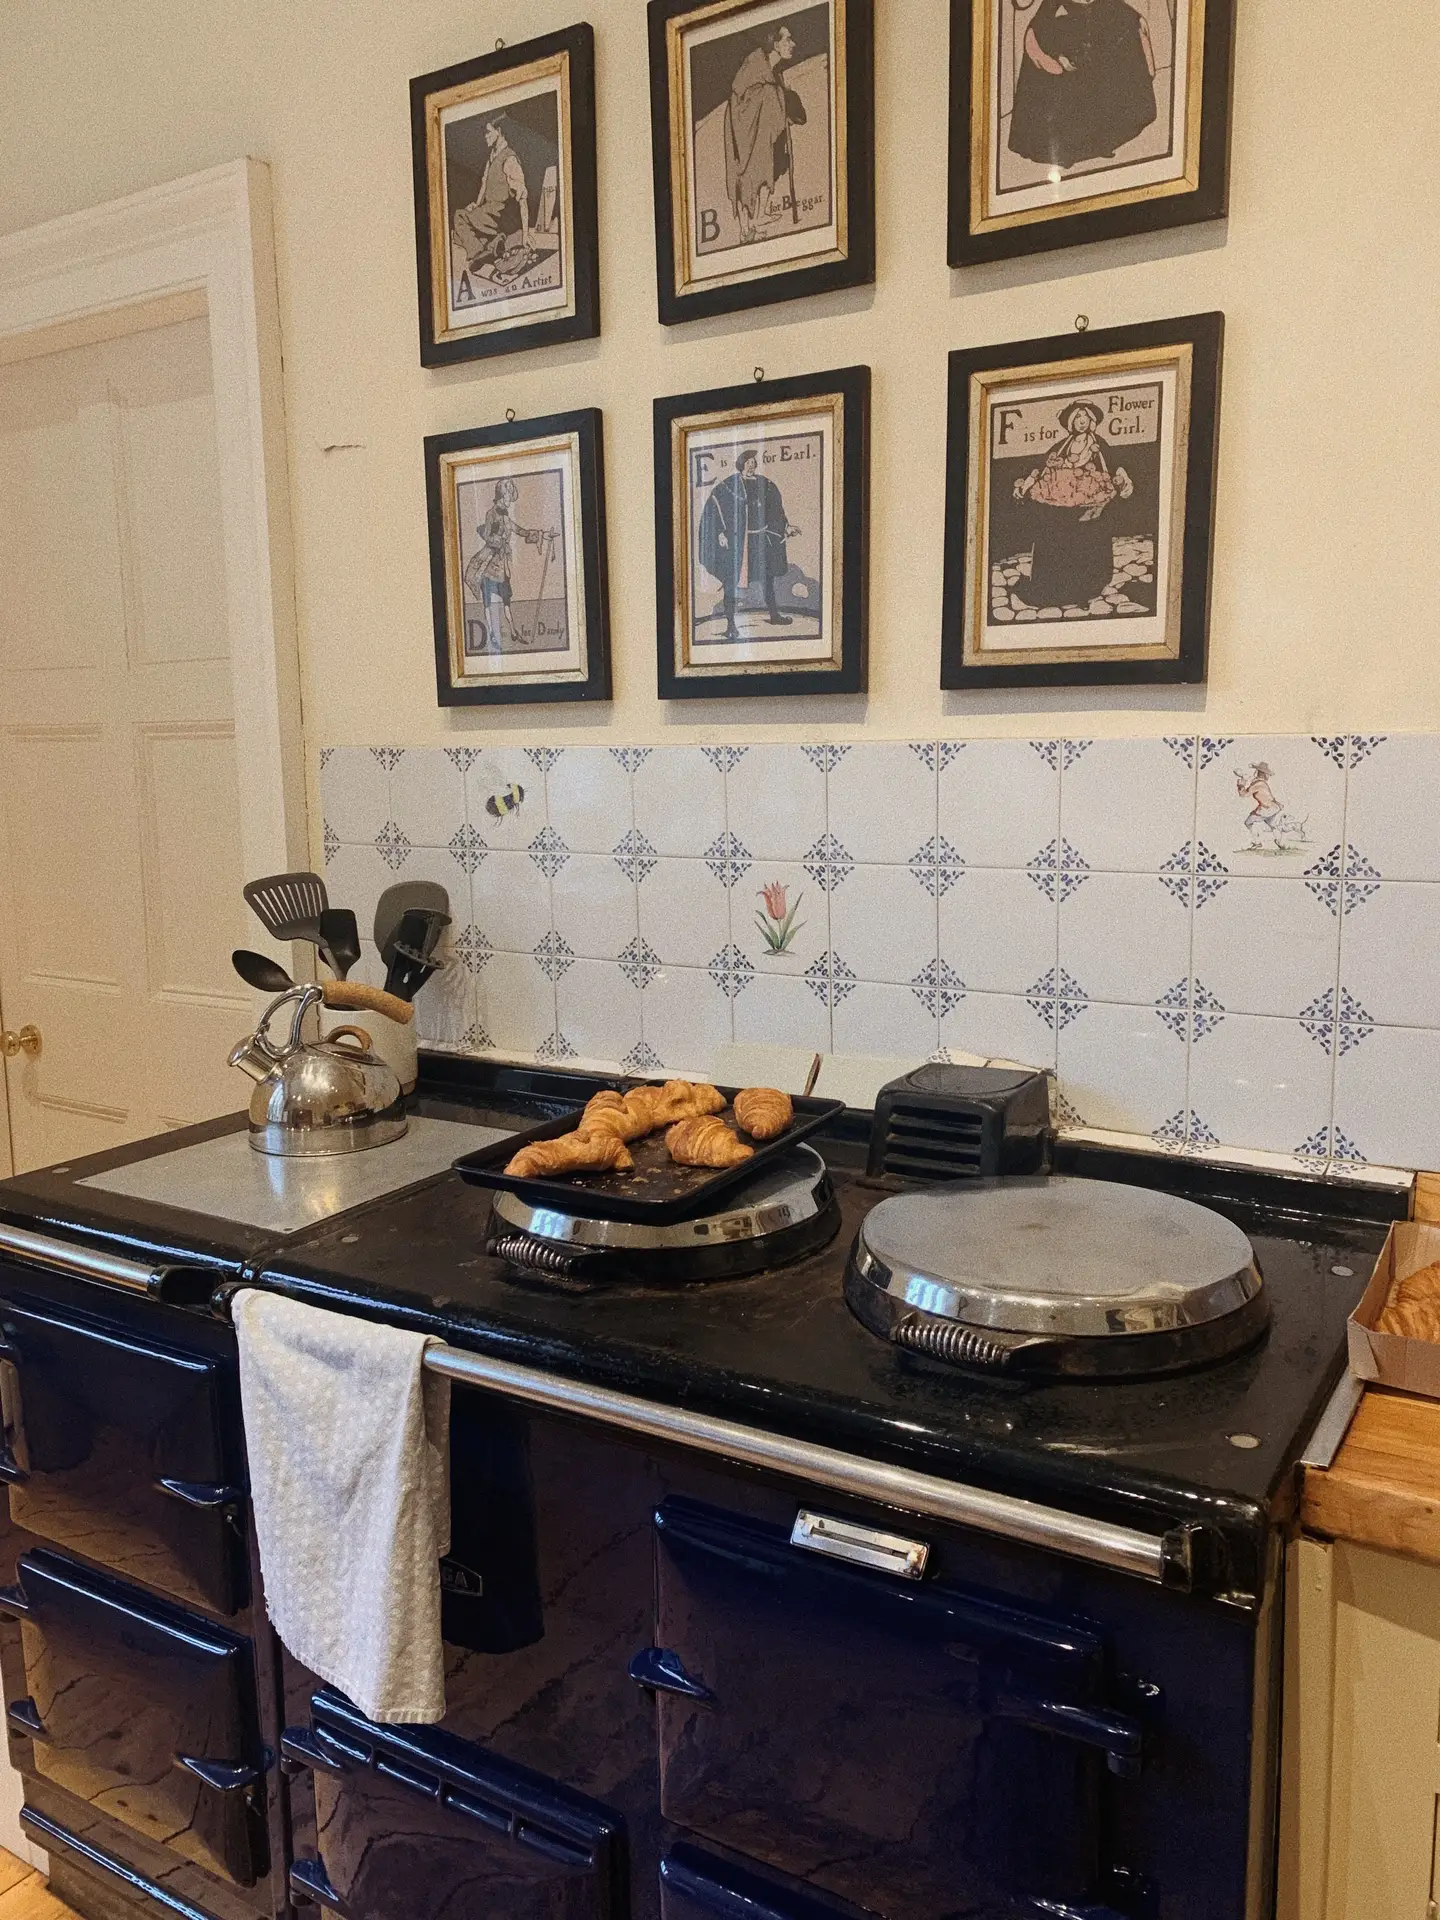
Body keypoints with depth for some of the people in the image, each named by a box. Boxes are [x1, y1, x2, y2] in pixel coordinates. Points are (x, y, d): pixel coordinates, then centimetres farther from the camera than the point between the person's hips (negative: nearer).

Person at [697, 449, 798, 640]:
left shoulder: (765, 485, 7)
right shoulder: (728, 485, -5)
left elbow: (776, 511, 14)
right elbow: (715, 510, -7)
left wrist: (787, 527, 3)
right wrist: (720, 533, -15)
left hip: (759, 538, 4)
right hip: (733, 539, -4)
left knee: (767, 576, 14)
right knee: (731, 581, -5)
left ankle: (774, 615, 30)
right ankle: (730, 624, 0)